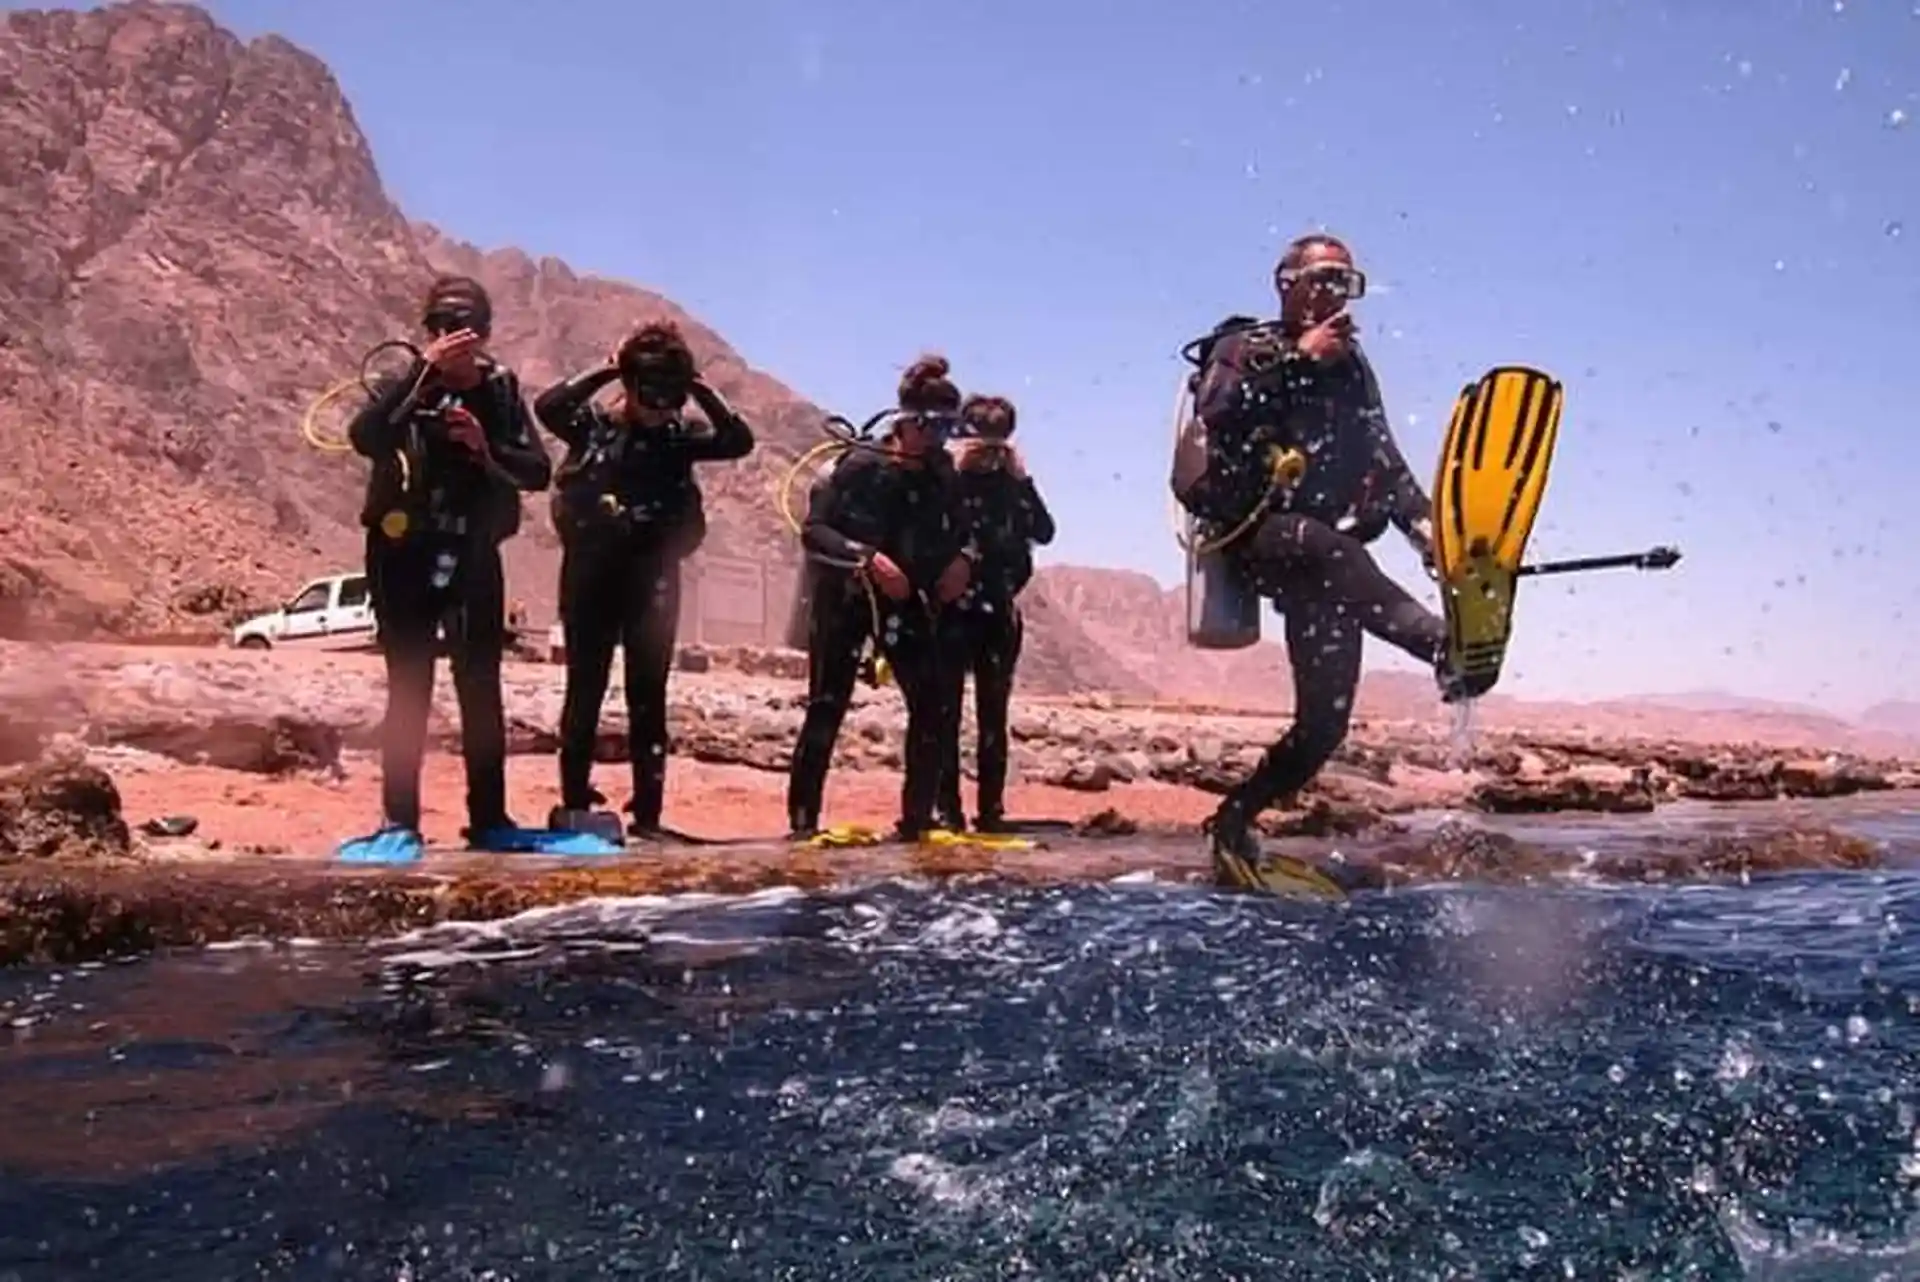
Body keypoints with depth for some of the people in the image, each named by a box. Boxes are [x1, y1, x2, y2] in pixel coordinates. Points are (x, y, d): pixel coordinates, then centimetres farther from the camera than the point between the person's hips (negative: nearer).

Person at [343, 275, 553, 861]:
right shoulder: (406, 387, -2)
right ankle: (399, 822, 4)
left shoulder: (501, 390, 5)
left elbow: (539, 471, -1)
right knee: (409, 691, -1)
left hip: (473, 558, 2)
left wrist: (487, 449, -18)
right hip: (405, 556, -2)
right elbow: (364, 436, -23)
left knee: (481, 689, 6)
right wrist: (426, 369, -26)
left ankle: (489, 818, 14)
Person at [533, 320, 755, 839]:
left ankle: (647, 811, 8)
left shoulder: (679, 435, 6)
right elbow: (547, 406, -17)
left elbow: (740, 440, -3)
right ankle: (573, 804, 12)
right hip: (592, 577, -2)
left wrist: (701, 390, -4)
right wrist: (603, 373, -11)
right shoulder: (593, 426, 0)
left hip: (653, 581, 2)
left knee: (648, 695, 4)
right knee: (585, 690, 5)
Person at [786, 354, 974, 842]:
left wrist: (962, 558, -5)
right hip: (845, 598, -5)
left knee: (933, 706, -4)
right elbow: (813, 531, -16)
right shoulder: (861, 466, -12)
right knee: (827, 709, -6)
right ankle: (803, 818, 1)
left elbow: (959, 531, 17)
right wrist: (867, 557, -28)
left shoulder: (944, 475, 4)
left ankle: (917, 818, 6)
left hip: (908, 602, 5)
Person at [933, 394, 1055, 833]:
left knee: (993, 716, 6)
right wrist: (951, 472, -15)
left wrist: (1022, 477, -7)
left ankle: (991, 808, 11)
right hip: (951, 609, -3)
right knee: (947, 713, -3)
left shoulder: (1012, 483, 10)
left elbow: (1044, 532, -3)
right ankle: (947, 808, 1)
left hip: (999, 612, 3)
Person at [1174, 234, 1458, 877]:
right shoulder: (1243, 347, 8)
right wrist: (1295, 360, -13)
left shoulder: (1353, 367, 25)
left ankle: (1234, 820, 12)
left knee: (1324, 724, -2)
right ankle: (1441, 643, -62)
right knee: (1329, 549, -41)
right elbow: (1216, 411, -14)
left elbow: (1387, 461, 21)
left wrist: (1424, 524, 5)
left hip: (1326, 562, 6)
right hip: (1254, 534, -6)